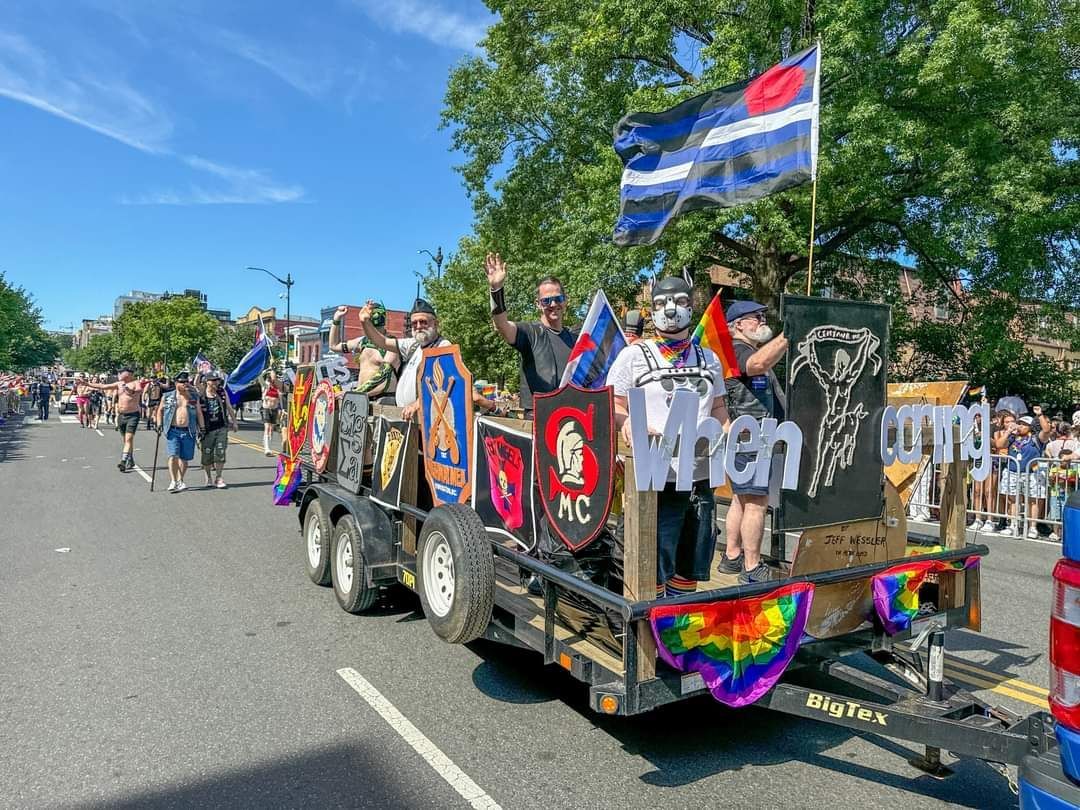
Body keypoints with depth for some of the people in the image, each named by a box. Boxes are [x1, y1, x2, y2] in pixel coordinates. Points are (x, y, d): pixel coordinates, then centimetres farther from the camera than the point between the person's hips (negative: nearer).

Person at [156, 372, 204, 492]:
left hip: (189, 432, 2)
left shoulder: (194, 397, 12)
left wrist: (202, 428, 10)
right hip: (172, 431, -2)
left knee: (184, 458, 4)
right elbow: (160, 410, 16)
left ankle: (180, 480, 14)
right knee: (173, 455, -13)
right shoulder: (167, 396, 9)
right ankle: (173, 481, -13)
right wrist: (159, 423, 4)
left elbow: (199, 413, 16)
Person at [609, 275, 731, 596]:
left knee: (692, 566, 14)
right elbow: (614, 406, 0)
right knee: (653, 570, -4)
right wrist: (627, 422, -22)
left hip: (701, 479, 5)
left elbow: (718, 408, 21)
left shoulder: (709, 359, 17)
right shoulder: (633, 356, 4)